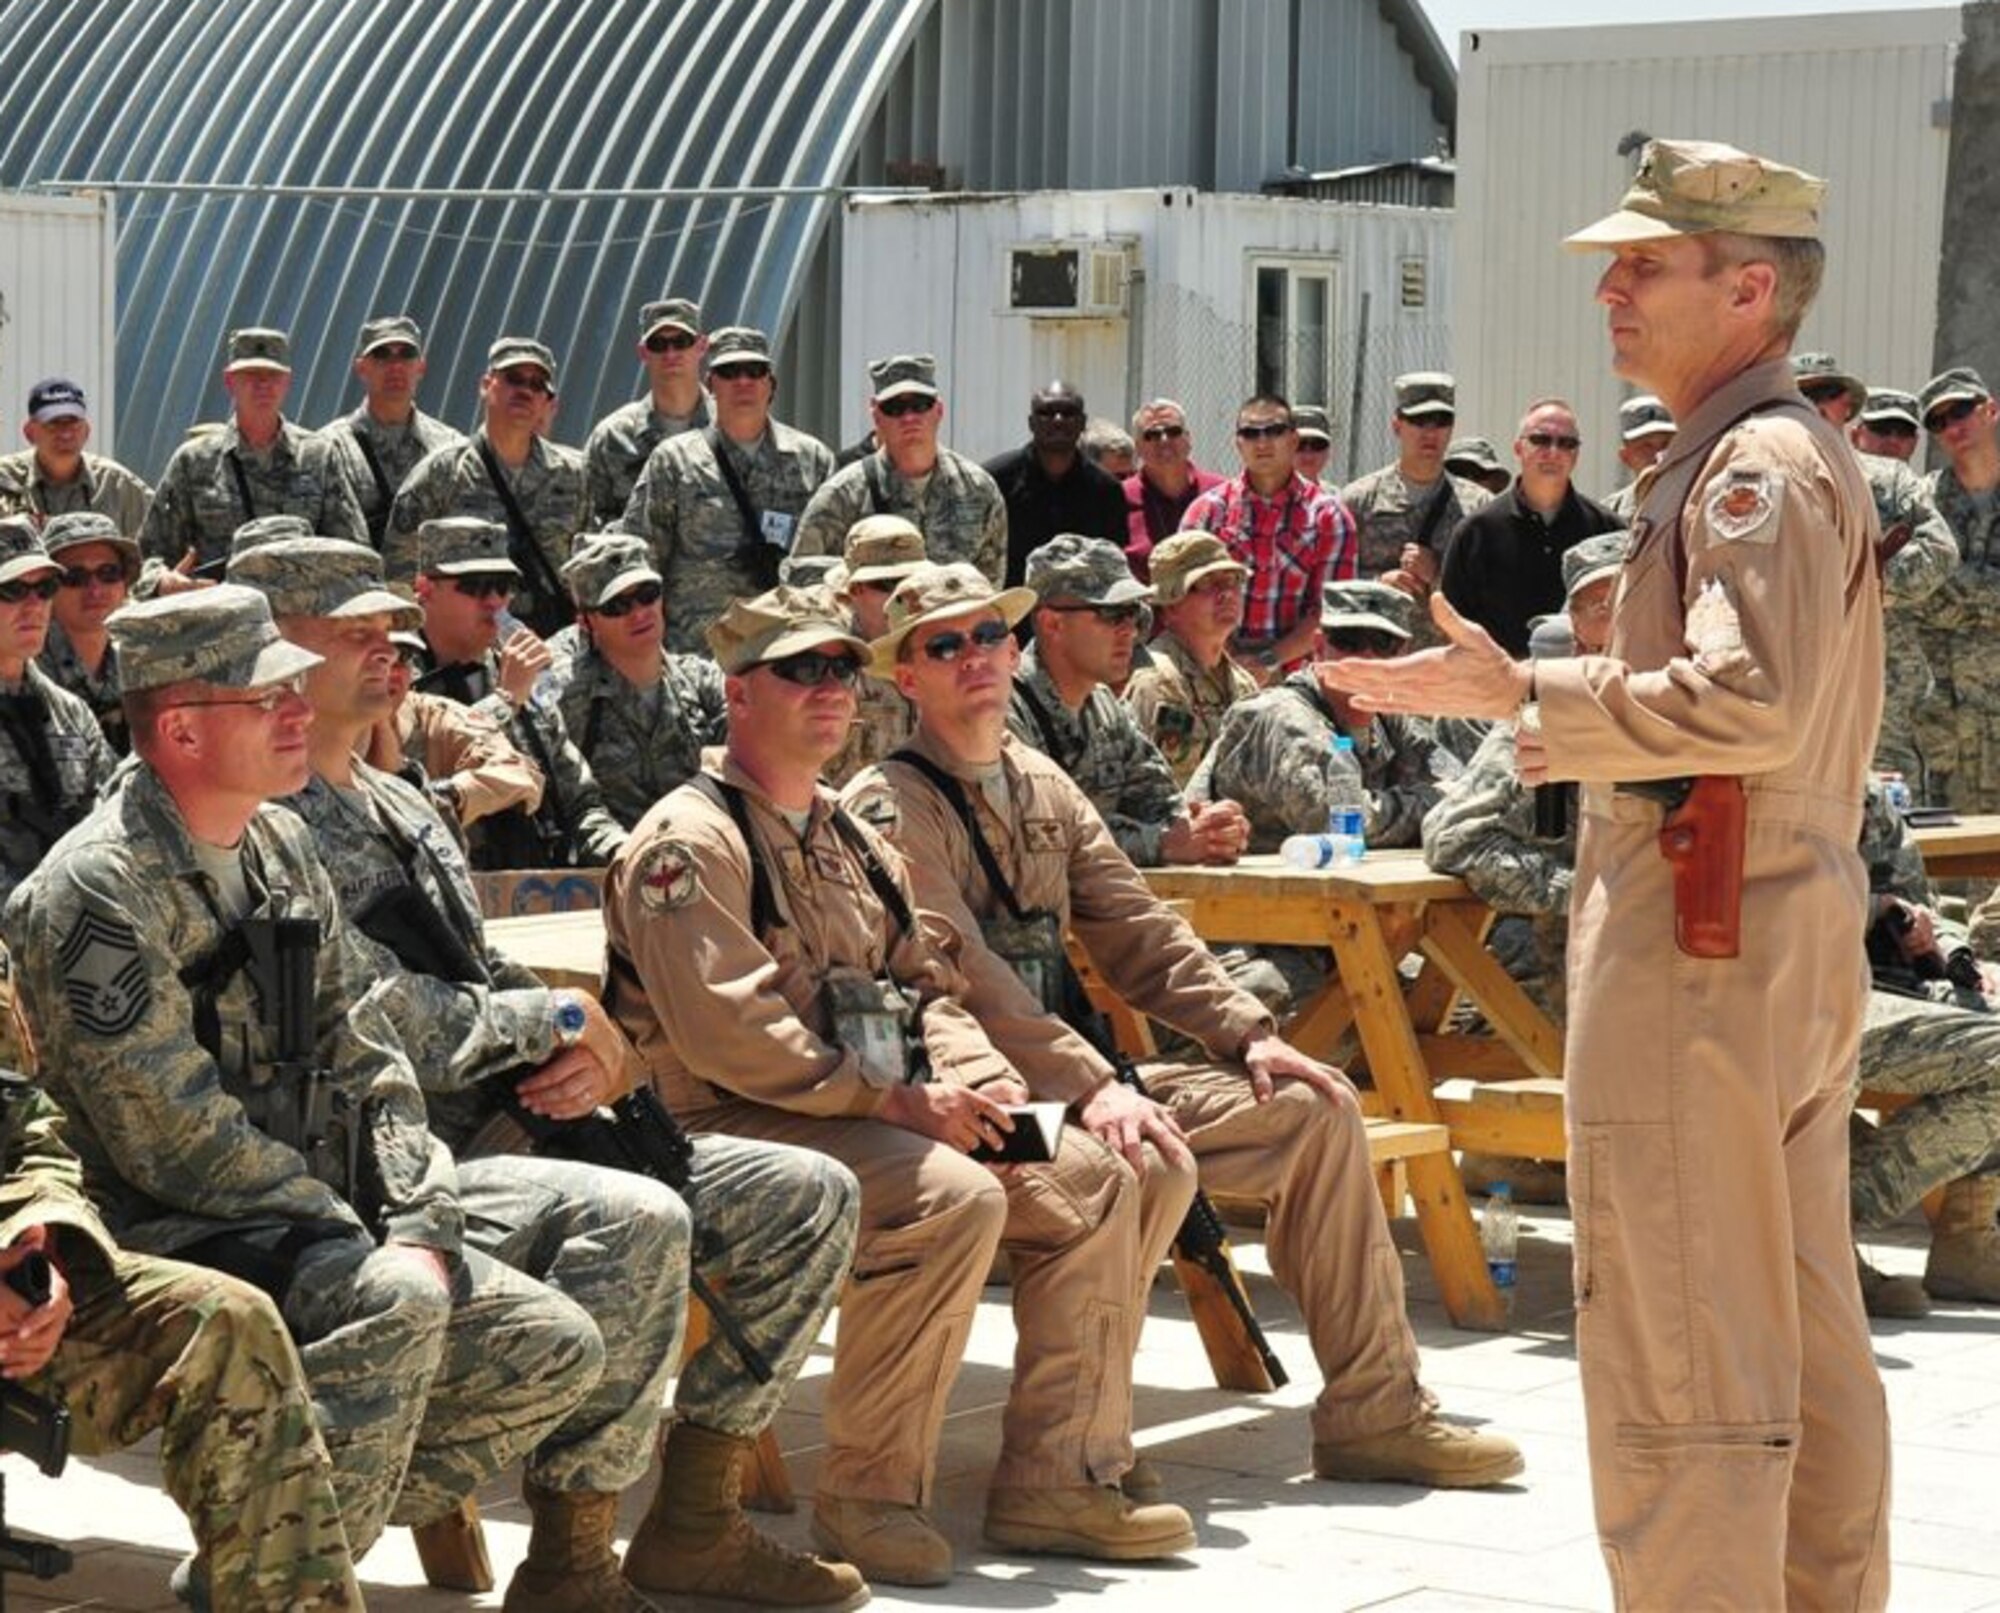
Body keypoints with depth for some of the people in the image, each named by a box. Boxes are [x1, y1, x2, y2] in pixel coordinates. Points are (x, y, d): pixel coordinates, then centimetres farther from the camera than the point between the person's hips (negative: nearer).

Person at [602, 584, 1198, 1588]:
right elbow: (727, 1032, -19)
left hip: (874, 1114, 9)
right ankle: (866, 1497, -20)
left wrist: (979, 1084, -2)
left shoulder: (850, 843, 22)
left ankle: (1054, 1482, -3)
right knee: (955, 1199, -32)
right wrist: (894, 1100, -21)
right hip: (737, 1125, -9)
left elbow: (926, 987, 21)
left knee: (1092, 1183, -6)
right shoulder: (690, 841, -8)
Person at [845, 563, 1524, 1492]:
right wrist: (1091, 1088, -31)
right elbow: (964, 979, -20)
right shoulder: (891, 807, -8)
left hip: (1058, 1075, 8)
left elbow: (1135, 931, 15)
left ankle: (1374, 1415, 2)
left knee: (1319, 1108, -1)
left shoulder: (1041, 787, 17)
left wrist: (1246, 1032, -1)